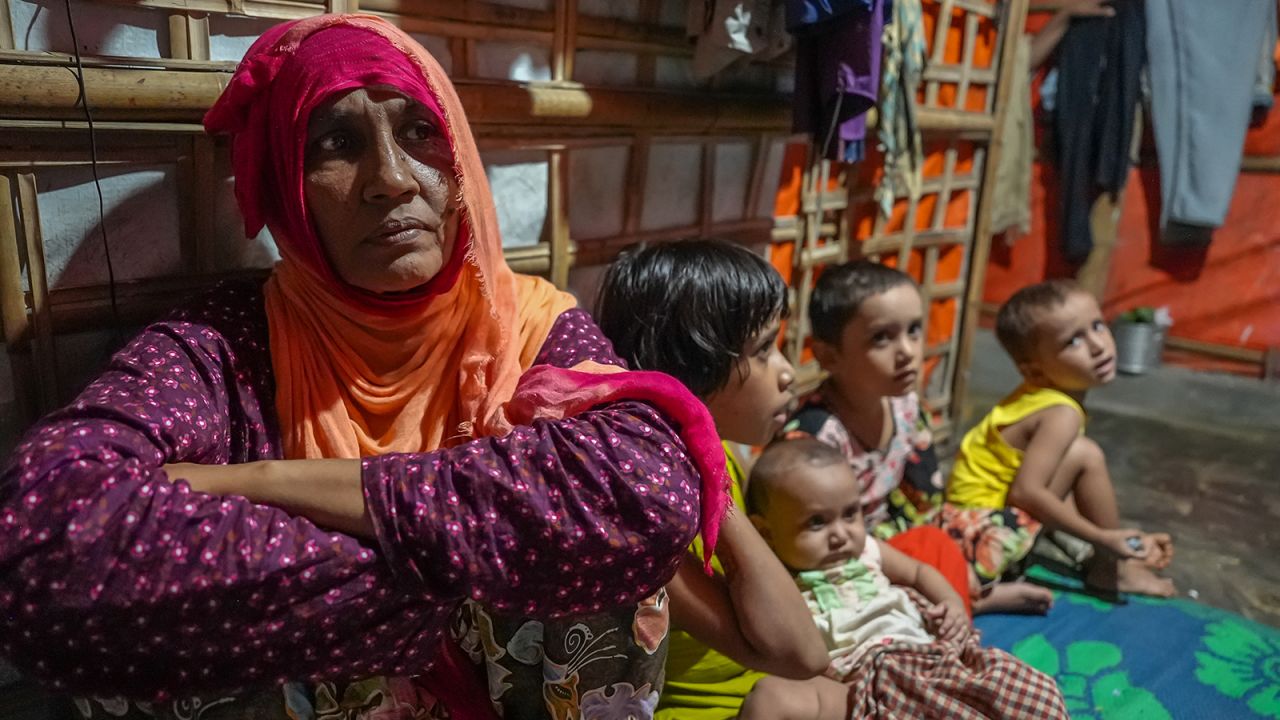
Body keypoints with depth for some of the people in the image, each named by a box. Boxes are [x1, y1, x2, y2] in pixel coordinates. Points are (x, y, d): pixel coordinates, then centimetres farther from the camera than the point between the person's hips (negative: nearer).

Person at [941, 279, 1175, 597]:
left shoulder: (1042, 397, 4)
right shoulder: (1061, 415, -21)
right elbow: (1025, 492, -30)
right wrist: (1104, 537, -23)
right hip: (986, 532, -10)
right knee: (1085, 455, -16)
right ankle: (1112, 569, -3)